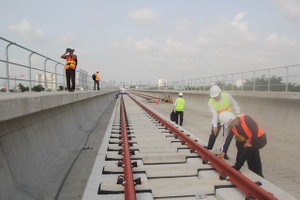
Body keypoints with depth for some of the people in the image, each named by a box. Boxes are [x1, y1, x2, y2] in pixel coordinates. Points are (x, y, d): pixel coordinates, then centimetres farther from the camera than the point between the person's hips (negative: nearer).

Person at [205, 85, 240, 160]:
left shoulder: (227, 96, -22)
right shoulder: (210, 102, -24)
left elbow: (234, 104, -5)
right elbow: (214, 114, -31)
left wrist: (238, 114, -1)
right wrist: (215, 125, -40)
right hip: (218, 120, 0)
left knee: (226, 136, 2)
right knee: (213, 134, 9)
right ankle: (209, 147, 31)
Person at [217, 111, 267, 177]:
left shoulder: (245, 119, -28)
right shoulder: (232, 127, -6)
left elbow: (255, 130, -29)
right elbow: (228, 139, -6)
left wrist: (250, 143, -19)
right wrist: (223, 151, -12)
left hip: (259, 139, -7)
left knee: (248, 150, -22)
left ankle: (236, 168, -10)